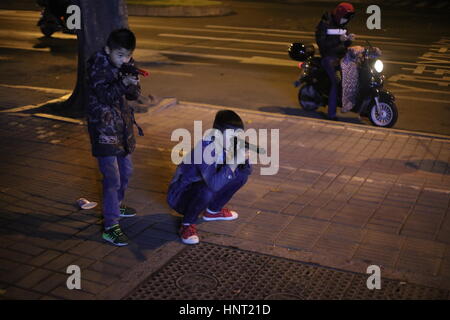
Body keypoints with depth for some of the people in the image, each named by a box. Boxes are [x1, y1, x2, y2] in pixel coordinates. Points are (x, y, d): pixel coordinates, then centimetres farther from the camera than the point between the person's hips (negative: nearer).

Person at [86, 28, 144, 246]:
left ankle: (115, 205, 44)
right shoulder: (97, 65, -15)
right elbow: (104, 95, -22)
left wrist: (132, 85, -19)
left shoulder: (126, 65, 4)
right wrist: (123, 83, -35)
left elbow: (134, 95, 2)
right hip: (104, 128, -8)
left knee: (126, 170, 21)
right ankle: (110, 227, -6)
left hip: (122, 125, 8)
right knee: (112, 177, -11)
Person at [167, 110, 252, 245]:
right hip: (180, 195, -8)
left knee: (241, 174, -1)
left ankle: (213, 211, 15)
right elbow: (214, 184, -43)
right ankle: (187, 224, -12)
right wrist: (234, 161, -43)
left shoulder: (225, 146, -8)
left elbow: (247, 171, 0)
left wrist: (244, 157, -21)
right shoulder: (205, 149, -31)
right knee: (206, 189, -40)